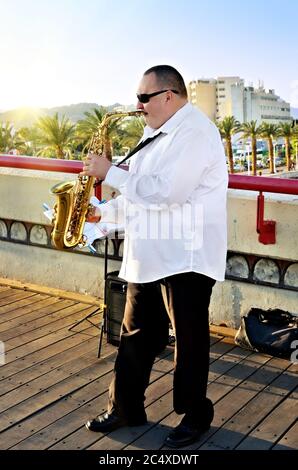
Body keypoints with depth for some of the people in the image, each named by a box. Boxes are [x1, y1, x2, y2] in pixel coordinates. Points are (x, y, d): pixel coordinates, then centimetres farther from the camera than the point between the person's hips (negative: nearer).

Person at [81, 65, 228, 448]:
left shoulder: (195, 131, -14)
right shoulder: (158, 133, 16)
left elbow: (163, 191, -25)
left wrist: (109, 172, -16)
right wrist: (105, 211, 7)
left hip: (186, 259, -9)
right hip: (148, 258, 9)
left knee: (189, 339, 5)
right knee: (136, 336, 14)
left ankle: (195, 415, 23)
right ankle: (125, 408, 28)